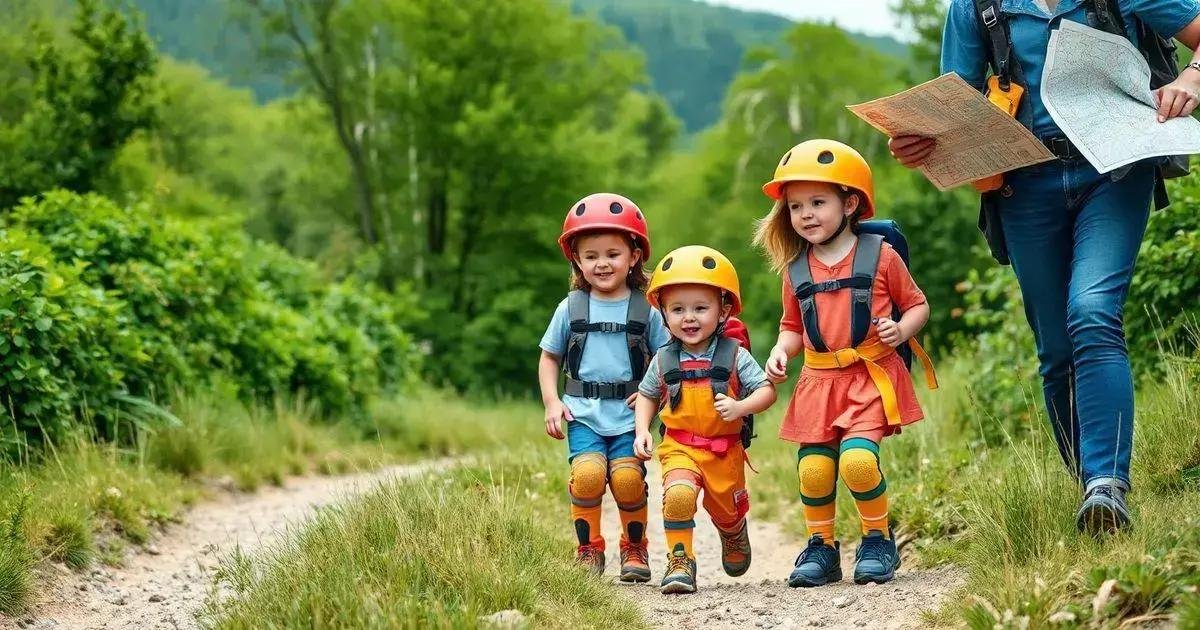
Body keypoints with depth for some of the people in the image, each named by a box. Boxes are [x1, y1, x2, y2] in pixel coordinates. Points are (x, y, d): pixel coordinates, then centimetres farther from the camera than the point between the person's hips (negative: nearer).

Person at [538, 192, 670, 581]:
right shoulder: (571, 308, 8)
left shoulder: (646, 311, 5)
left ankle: (634, 548, 9)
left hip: (629, 415, 0)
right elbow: (549, 357, 17)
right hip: (583, 413, 1)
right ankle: (588, 549, -1)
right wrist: (552, 403, 5)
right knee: (587, 472, -21)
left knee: (627, 476, -16)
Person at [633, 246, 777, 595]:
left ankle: (735, 540, 53)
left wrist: (741, 406, -27)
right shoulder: (664, 360, -2)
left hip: (725, 451, 0)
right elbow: (647, 395, 14)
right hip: (679, 447, 0)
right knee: (678, 494, -29)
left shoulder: (734, 356, -8)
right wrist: (642, 431, 0)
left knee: (728, 511, 16)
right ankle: (680, 561, -16)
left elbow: (767, 390, -9)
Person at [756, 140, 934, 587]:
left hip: (871, 378, -4)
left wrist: (902, 330, -12)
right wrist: (780, 351, 1)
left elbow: (917, 304, 8)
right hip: (818, 382, 4)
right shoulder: (796, 269, 9)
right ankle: (821, 547, 19)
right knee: (814, 469, -2)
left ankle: (879, 541, 2)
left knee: (857, 459, -20)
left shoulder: (880, 256, -1)